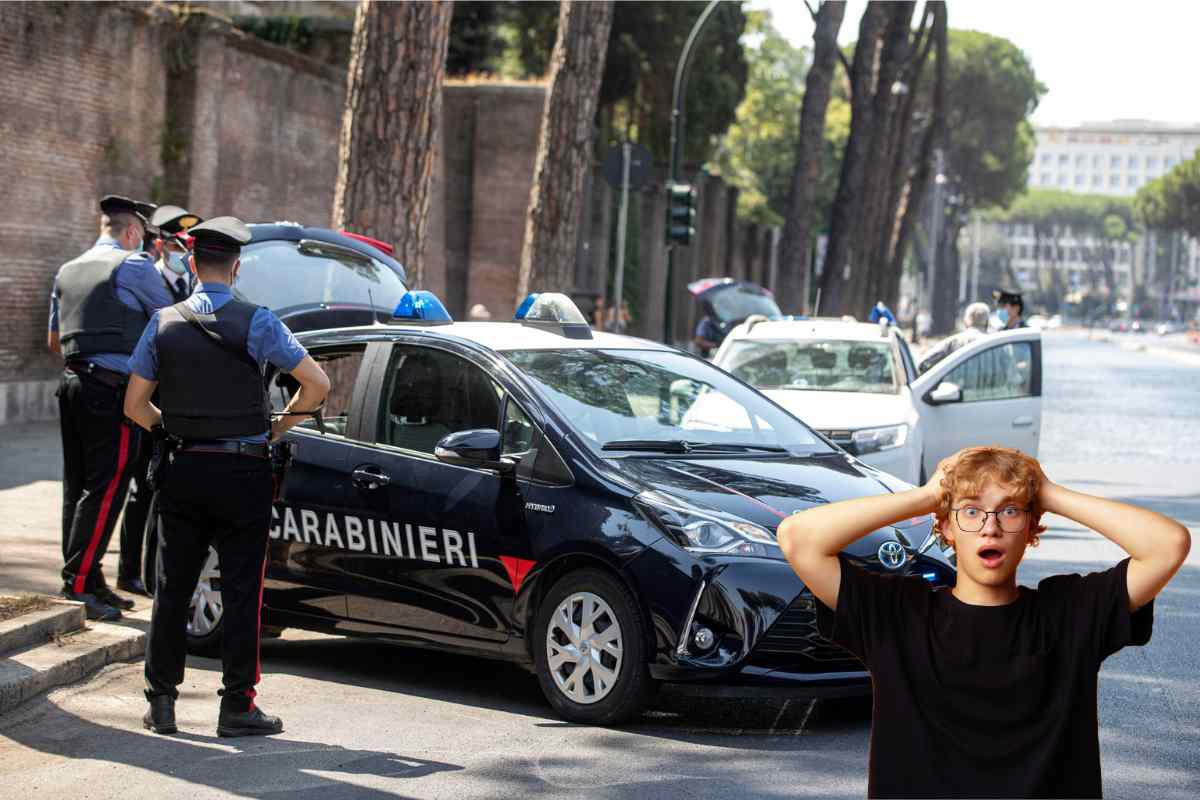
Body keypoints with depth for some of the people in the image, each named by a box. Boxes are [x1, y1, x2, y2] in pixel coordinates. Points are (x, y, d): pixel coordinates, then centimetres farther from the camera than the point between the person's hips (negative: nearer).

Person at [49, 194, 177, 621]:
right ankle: (77, 581, -11)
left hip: (71, 382, 8)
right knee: (105, 489, -7)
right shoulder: (133, 265, -4)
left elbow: (54, 341, 27)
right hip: (112, 388, -8)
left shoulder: (68, 271, 18)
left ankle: (88, 583, 13)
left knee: (77, 486, 9)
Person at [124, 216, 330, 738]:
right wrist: (281, 424, 4)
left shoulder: (164, 323, 1)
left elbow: (134, 405, 4)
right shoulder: (256, 323, -8)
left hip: (184, 472, 3)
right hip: (243, 471, -3)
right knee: (240, 591, 1)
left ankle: (161, 700, 13)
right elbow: (317, 384, -9)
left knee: (173, 586, 10)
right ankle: (237, 707, 2)